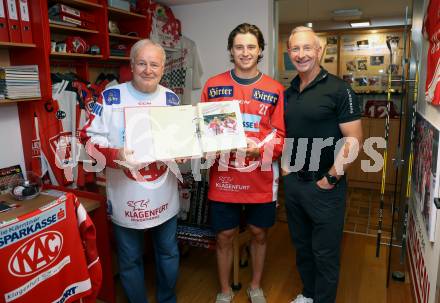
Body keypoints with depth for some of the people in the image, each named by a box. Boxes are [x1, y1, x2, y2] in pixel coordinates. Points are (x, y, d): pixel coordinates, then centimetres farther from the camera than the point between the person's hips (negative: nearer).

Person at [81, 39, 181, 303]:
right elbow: (90, 139, -9)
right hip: (126, 198, -3)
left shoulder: (171, 99, 4)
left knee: (169, 253, 19)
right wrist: (116, 155, -27)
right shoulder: (110, 97, -7)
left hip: (165, 196, 3)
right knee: (130, 260, 16)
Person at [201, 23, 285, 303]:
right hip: (224, 176, 0)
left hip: (261, 177, 1)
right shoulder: (213, 86, 1)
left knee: (259, 233, 16)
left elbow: (280, 135, -1)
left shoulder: (275, 90, 0)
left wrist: (259, 149, -19)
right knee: (225, 236, 12)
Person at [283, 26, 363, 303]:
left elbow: (354, 140, -16)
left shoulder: (339, 89, -12)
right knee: (302, 246, 21)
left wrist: (330, 179, -15)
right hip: (293, 183, 6)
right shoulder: (288, 93, 7)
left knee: (325, 253, 9)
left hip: (324, 186, -6)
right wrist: (284, 164, 7)